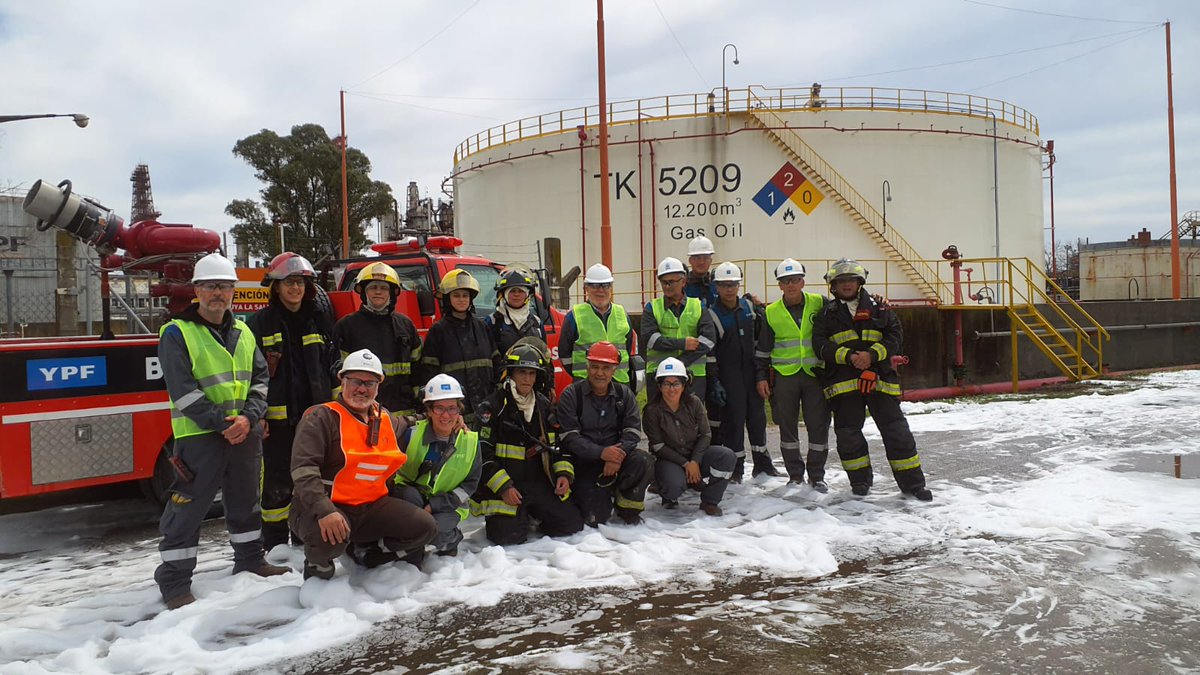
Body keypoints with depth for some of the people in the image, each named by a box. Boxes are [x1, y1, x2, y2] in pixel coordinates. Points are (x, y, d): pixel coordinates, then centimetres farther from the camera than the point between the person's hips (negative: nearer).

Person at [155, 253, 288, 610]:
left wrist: (248, 417, -9)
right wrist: (221, 424, -19)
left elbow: (260, 378, 8)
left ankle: (250, 560, 34)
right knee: (187, 507, -3)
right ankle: (174, 581, 7)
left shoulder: (244, 333, 11)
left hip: (245, 433, 6)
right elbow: (182, 390, -15)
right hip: (198, 437, -6)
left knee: (245, 501, 18)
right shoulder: (177, 333, -7)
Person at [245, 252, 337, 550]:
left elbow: (334, 366, 12)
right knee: (277, 482, 1)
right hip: (277, 417, -3)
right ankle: (275, 543, 13)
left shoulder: (320, 321, 11)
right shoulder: (260, 323, 1)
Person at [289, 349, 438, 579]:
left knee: (425, 527, -10)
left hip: (372, 506, 6)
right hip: (324, 507, -5)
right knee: (330, 538, -37)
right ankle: (318, 564, 0)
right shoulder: (321, 417, -9)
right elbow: (303, 468, -20)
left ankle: (371, 550, 15)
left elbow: (406, 424, 37)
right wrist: (324, 510, -34)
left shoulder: (387, 420, 12)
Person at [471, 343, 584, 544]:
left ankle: (530, 513, 20)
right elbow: (483, 453, -10)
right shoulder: (493, 406, -8)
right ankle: (496, 517, 12)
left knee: (572, 524, -5)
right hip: (501, 488, -5)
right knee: (509, 535, -22)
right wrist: (503, 487, -18)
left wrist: (564, 473, 0)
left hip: (539, 483, 5)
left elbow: (556, 443, 17)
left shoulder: (544, 405, 10)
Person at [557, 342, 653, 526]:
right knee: (595, 519, -17)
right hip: (584, 463, -3)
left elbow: (633, 431, -5)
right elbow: (569, 436, -13)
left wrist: (618, 457, -24)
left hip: (617, 455, 3)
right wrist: (601, 452, -26)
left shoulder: (624, 394, 5)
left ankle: (628, 507, -5)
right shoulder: (571, 395, -5)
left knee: (643, 460, -29)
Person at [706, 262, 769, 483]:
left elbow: (761, 333, 17)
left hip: (751, 368, 5)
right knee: (734, 417, -4)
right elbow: (709, 351, -10)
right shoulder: (712, 315, -9)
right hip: (728, 372, -5)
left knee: (757, 414, 11)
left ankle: (762, 460, 24)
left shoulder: (749, 306, 6)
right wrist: (713, 380, -12)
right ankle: (736, 466, 8)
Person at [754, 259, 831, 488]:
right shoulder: (771, 312, 4)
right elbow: (762, 349, 9)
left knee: (818, 425, 2)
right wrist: (761, 376, 5)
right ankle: (795, 474, 19)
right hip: (784, 375, 1)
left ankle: (817, 475, 15)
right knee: (787, 426, 5)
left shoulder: (820, 304, 1)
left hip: (815, 374, -1)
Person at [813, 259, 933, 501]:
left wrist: (872, 354, -14)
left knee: (896, 431, 0)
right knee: (848, 433, 3)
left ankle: (912, 482, 10)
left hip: (879, 378, 0)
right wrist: (848, 356, -17)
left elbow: (895, 336, 2)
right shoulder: (827, 314, 9)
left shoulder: (878, 308, 10)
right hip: (843, 381, 0)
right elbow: (820, 344, -3)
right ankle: (860, 479, 21)